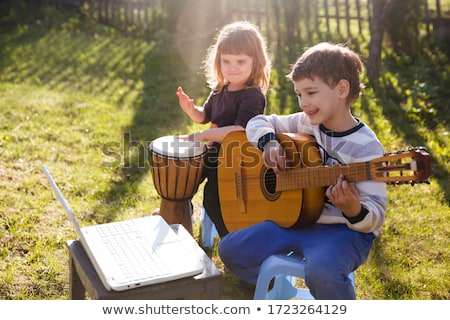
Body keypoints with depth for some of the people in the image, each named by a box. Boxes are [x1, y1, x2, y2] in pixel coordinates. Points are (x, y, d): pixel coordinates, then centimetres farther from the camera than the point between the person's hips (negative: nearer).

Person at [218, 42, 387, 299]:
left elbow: (376, 216, -16)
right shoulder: (305, 123, 1)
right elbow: (260, 122, 12)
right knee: (230, 249, 0)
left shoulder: (365, 147, -17)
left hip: (343, 229, -6)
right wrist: (268, 142, -11)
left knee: (321, 271, -38)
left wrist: (353, 211, -40)